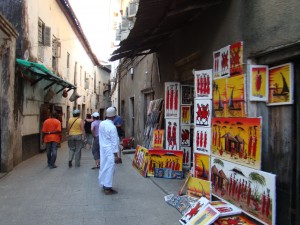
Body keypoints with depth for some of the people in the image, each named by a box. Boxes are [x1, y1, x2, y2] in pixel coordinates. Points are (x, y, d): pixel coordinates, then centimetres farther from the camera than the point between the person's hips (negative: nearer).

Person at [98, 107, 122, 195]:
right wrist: (116, 155, -12)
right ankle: (107, 188, 6)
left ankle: (103, 184, 26)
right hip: (110, 151, -7)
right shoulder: (112, 127, -19)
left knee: (103, 167, 15)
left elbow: (101, 137, 9)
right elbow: (114, 142, -17)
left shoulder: (101, 124, 1)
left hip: (103, 149, 7)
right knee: (109, 168, 0)